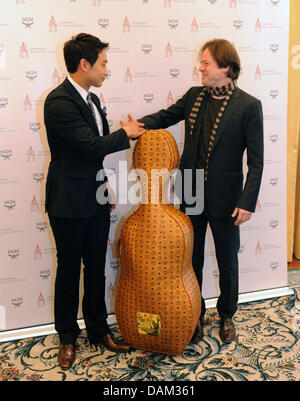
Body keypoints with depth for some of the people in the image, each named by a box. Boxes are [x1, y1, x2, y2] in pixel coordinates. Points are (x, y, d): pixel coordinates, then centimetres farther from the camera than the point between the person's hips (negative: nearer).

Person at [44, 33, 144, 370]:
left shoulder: (92, 99, 10)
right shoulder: (59, 102, -19)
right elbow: (95, 146, -24)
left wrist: (107, 185, 16)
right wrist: (126, 133, -8)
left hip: (96, 201, 8)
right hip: (69, 205, -8)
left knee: (96, 269, 16)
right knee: (69, 272, 9)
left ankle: (98, 329, 32)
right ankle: (67, 336, 27)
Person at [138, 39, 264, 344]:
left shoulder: (248, 106, -12)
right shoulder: (194, 96, 2)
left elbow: (256, 161, -12)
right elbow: (166, 116, 13)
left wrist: (247, 202, -17)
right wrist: (137, 125, -8)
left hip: (225, 200, -4)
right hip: (192, 196, 4)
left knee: (227, 263, 14)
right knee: (191, 260, 15)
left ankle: (226, 315, 37)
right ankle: (195, 315, 34)